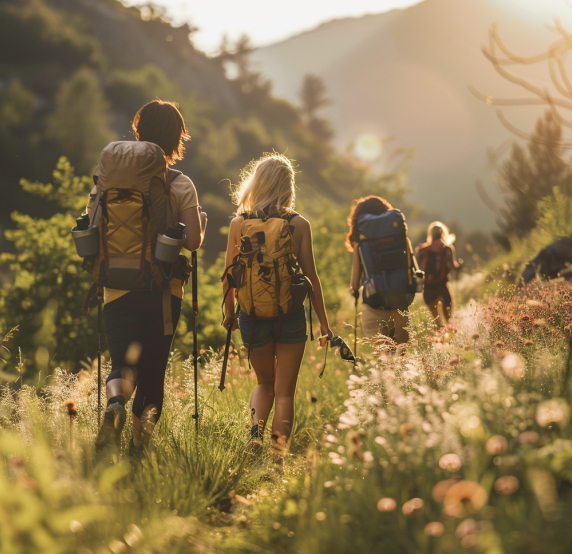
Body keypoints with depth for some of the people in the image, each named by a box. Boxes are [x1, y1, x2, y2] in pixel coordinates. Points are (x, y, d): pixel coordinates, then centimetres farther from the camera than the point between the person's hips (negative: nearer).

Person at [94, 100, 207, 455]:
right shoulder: (181, 185, -4)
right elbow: (193, 241, -10)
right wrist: (201, 219, 11)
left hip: (120, 289, 1)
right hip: (165, 289, -1)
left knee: (123, 363, 4)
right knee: (153, 371, 11)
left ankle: (116, 403, -29)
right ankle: (140, 447, 14)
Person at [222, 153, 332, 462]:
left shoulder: (239, 224, -2)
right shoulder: (299, 225, -4)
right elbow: (310, 276, -3)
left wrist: (229, 313, 16)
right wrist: (323, 321, 3)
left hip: (253, 314, 1)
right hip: (290, 315, -1)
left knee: (264, 383, 22)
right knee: (284, 391, 10)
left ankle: (256, 427, -4)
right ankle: (279, 454, 2)